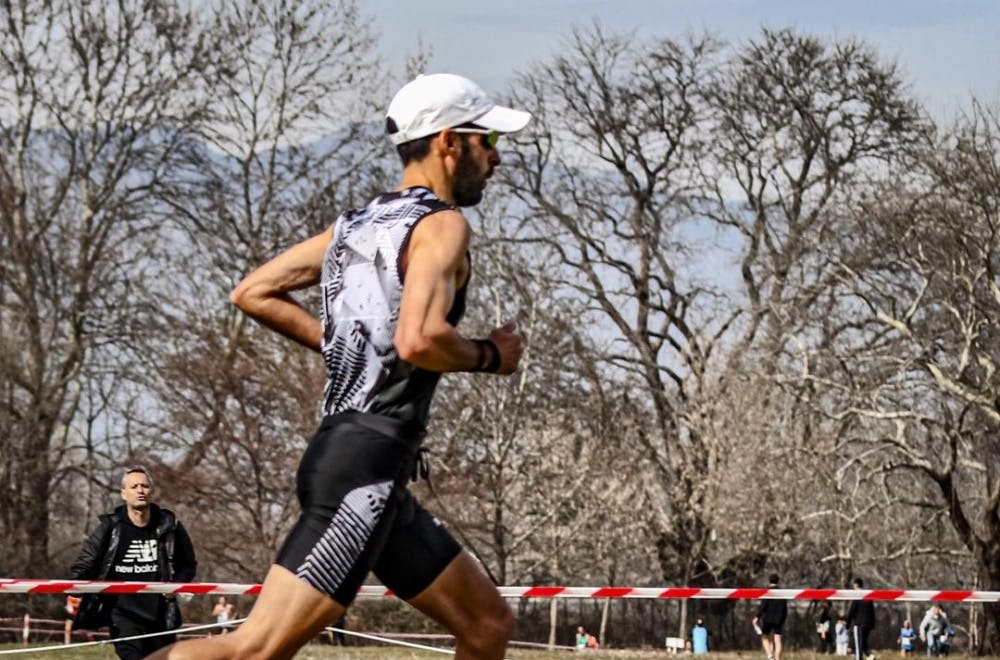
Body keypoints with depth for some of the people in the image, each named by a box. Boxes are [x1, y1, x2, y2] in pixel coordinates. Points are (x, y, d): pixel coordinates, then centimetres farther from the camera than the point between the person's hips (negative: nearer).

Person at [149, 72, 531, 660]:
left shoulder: (357, 224, 19)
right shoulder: (442, 224, -7)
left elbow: (254, 292, 20)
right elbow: (419, 340, -23)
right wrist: (490, 356, -4)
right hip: (366, 465, -10)